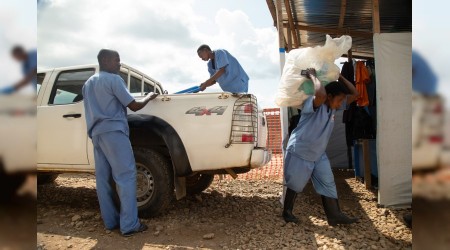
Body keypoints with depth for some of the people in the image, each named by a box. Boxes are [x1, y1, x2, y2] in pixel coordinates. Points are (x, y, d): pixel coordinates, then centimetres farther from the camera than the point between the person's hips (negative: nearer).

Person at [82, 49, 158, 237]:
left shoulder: (88, 83, 20)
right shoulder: (113, 79, -6)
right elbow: (134, 106, -8)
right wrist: (149, 97, 7)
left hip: (96, 133, 9)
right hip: (113, 131, -9)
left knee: (103, 179, 8)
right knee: (126, 177, -8)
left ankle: (110, 221, 14)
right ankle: (129, 225, -8)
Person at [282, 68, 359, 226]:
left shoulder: (333, 107, 2)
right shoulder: (313, 104, -22)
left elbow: (354, 94, 6)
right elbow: (321, 94, -46)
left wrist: (340, 77, 0)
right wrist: (312, 76, -29)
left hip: (319, 154, 8)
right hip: (299, 153, -7)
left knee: (328, 185, 7)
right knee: (295, 185, 8)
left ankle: (335, 216, 16)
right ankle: (287, 212, 28)